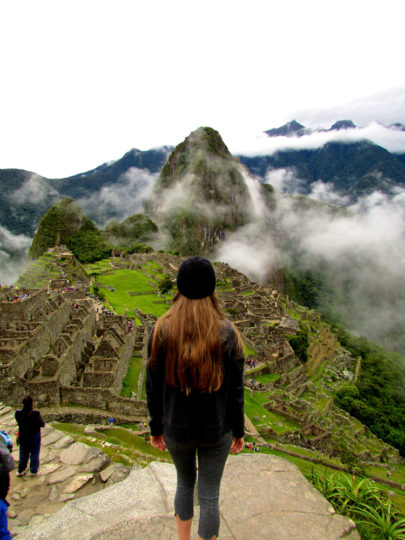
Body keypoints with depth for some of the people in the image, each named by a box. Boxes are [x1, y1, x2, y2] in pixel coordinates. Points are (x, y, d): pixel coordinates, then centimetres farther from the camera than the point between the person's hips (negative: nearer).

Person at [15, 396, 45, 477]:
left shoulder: (18, 413, -19)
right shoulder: (36, 414, -27)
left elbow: (19, 422, -1)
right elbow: (42, 424, -17)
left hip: (23, 436, 3)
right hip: (35, 436, -3)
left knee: (23, 454, 22)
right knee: (34, 454, 16)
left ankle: (21, 471, 36)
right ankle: (33, 471, 27)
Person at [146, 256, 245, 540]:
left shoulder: (161, 331, -17)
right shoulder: (228, 334, -20)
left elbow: (154, 387, -9)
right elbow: (235, 391, -12)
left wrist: (156, 428, 7)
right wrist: (239, 431, 4)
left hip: (177, 430, 2)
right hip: (216, 431, -2)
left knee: (185, 482, 29)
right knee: (209, 495, 18)